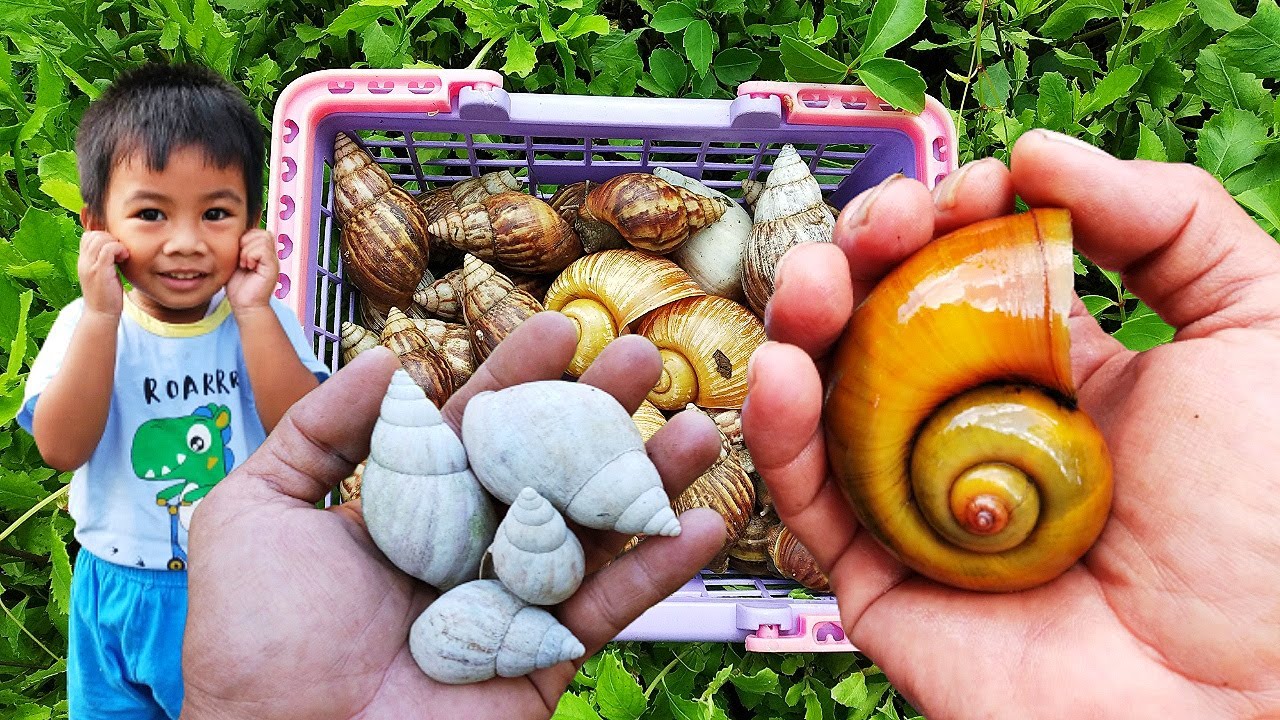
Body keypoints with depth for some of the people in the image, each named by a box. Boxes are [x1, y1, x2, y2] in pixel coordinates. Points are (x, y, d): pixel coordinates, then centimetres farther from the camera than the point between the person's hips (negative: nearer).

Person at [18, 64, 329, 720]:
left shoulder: (264, 323, -10)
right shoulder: (84, 326, -9)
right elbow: (62, 448, -21)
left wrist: (253, 312, -27)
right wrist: (100, 317, -28)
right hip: (121, 599, 1)